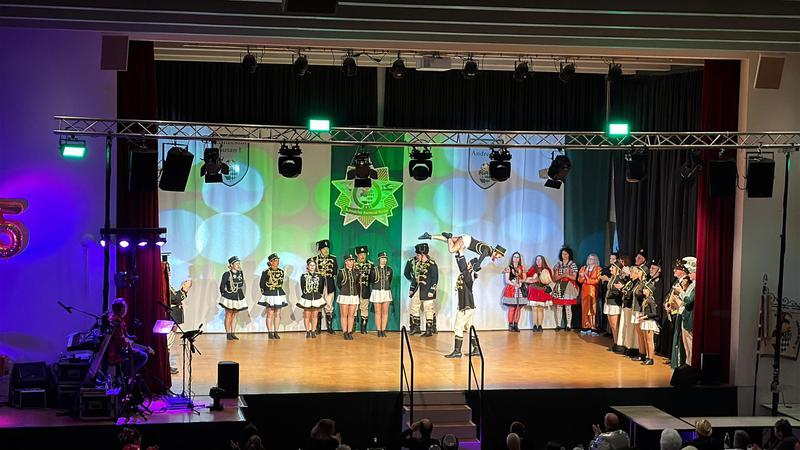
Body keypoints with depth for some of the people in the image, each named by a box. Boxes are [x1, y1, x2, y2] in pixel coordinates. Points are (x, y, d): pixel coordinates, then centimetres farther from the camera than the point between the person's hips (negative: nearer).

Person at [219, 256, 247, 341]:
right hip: (229, 297, -5)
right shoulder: (227, 274, -11)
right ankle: (228, 334, 4)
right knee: (228, 315, 0)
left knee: (235, 315, 9)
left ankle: (233, 333, 15)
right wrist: (224, 294, -3)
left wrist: (241, 294, 13)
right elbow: (222, 286, -8)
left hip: (238, 297, 5)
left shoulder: (240, 273, 5)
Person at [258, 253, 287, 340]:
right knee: (270, 314, -3)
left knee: (277, 314, 6)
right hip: (269, 295, -5)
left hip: (279, 294, 5)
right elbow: (262, 284, -1)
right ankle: (270, 333, 1)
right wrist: (264, 292, 5)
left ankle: (276, 332, 11)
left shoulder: (281, 272, 8)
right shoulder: (266, 272, -7)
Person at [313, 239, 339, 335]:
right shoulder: (315, 259, 4)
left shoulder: (333, 258, 10)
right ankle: (318, 328, 7)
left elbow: (335, 271, 12)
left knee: (329, 307, 3)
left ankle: (330, 327, 9)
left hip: (330, 286, 2)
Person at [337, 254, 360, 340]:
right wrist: (344, 289, 9)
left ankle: (350, 333, 10)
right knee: (344, 315, 1)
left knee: (351, 315, 5)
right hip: (344, 296, -3)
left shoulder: (356, 272, 4)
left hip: (354, 296, 3)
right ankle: (345, 333, 5)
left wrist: (355, 289, 11)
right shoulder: (341, 272, -5)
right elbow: (338, 283, 8)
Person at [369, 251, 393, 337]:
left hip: (386, 292, 2)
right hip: (377, 292, -2)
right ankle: (379, 331, 5)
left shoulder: (389, 270, 4)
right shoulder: (374, 270, -4)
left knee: (385, 312, 3)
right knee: (378, 312, 1)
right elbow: (371, 282, 8)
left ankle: (383, 330, 8)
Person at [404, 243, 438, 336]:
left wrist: (432, 291, -16)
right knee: (414, 308, 9)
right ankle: (416, 328, 18)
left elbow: (435, 279, -13)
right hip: (416, 289, 7)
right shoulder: (413, 261, 4)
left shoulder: (431, 264, -13)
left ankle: (429, 329, 4)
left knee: (428, 310, -2)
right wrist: (413, 280, 15)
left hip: (427, 291, -7)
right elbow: (406, 273, 19)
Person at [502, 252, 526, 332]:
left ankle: (516, 325, 6)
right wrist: (514, 284, -15)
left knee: (519, 308, 0)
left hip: (521, 289, 3)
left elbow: (524, 278, 15)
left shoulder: (522, 268, 13)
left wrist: (521, 280, -7)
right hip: (511, 289, -3)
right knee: (512, 308, -8)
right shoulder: (509, 268, 2)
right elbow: (507, 280, -2)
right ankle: (510, 325, -4)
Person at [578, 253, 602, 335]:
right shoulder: (583, 268, 15)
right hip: (585, 291, 4)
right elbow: (580, 280, 9)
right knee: (585, 309, 2)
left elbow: (596, 281, -9)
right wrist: (582, 276, -11)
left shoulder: (598, 269, 1)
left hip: (593, 291, -4)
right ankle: (585, 327, 5)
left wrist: (587, 279, -9)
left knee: (592, 309, -8)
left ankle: (593, 328, -10)